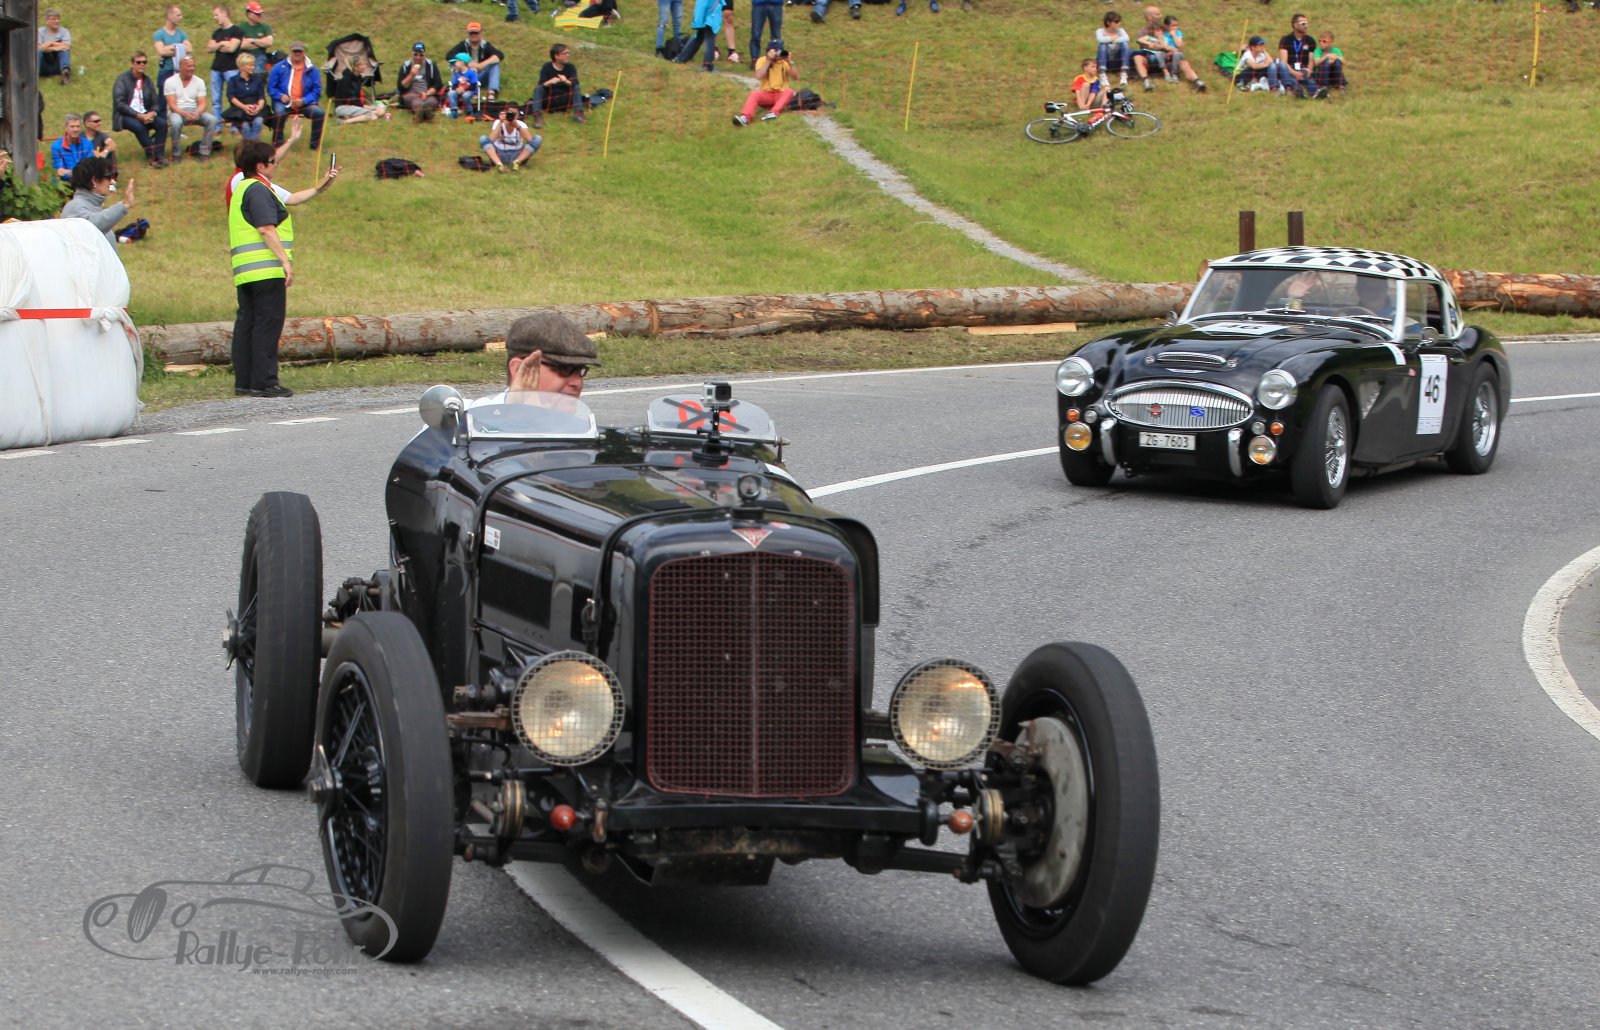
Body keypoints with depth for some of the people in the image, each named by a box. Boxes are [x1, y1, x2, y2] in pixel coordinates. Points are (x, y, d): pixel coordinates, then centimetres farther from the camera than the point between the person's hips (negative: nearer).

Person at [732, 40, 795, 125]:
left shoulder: (785, 61, 1)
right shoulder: (762, 61, -3)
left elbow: (794, 77, -10)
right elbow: (759, 77, -21)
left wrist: (790, 62, -23)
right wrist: (768, 61, -23)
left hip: (781, 95, 1)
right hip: (766, 94, -1)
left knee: (789, 91, -30)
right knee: (754, 93, -31)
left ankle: (774, 113, -51)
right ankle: (745, 117, -56)